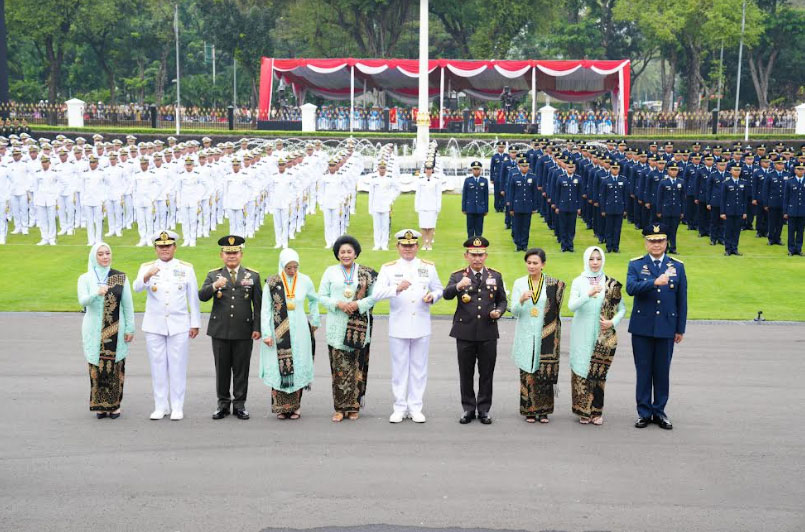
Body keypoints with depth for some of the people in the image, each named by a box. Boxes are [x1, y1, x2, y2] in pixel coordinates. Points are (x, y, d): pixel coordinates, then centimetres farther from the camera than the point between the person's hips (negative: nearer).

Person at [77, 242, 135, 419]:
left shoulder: (120, 277, 5)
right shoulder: (85, 278, 4)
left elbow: (128, 304, 6)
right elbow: (82, 301, -12)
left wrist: (130, 328, 0)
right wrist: (97, 294, -31)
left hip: (116, 330, 0)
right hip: (94, 330, 0)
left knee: (115, 366, -1)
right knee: (97, 367, -2)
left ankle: (114, 404, 7)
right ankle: (99, 405, 6)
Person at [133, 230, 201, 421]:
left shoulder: (186, 268, 4)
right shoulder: (147, 268, 3)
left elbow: (193, 298, 5)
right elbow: (137, 287, -16)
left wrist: (195, 323, 2)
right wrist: (147, 277, -37)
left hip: (179, 325, -1)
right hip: (154, 325, 1)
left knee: (177, 366, 0)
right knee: (158, 366, 3)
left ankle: (177, 407, 6)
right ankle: (161, 406, 11)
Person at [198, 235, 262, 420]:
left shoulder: (253, 276, 7)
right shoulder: (213, 275, 7)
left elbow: (258, 304, 5)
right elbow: (202, 296, -7)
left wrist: (257, 328, -2)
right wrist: (214, 286, -27)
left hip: (243, 331, -1)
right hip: (220, 330, 1)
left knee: (241, 369, 3)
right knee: (222, 369, 5)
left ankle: (239, 404, 11)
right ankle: (223, 404, 14)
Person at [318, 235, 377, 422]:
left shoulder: (366, 273, 6)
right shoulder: (330, 272, 8)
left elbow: (373, 296, 5)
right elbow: (322, 297, 6)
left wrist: (358, 304, -11)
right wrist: (338, 304, -10)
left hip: (359, 326, 0)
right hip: (337, 326, 0)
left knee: (356, 365, -1)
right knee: (339, 367, -4)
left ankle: (353, 406, 6)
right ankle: (339, 408, -1)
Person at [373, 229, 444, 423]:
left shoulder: (428, 267, 7)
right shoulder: (388, 268, 1)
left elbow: (438, 289, 14)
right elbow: (377, 294, -10)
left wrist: (432, 297, -9)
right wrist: (397, 288, -26)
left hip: (421, 327, 1)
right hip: (398, 327, -1)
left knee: (419, 369, 5)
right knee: (399, 369, 3)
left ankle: (416, 408, 12)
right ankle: (400, 408, 11)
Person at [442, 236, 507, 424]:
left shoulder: (495, 276, 9)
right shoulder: (458, 276, 1)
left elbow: (502, 300, 15)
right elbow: (447, 295, -16)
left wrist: (498, 311, -7)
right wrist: (458, 286, -37)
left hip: (488, 333, 1)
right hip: (465, 333, -1)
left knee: (486, 374, 5)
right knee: (466, 373, 5)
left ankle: (484, 410, 14)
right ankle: (468, 409, 16)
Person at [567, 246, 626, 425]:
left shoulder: (611, 284, 5)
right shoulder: (578, 282, 4)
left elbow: (622, 308, 11)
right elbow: (571, 306, -10)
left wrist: (613, 322, -7)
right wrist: (589, 294, -24)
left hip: (603, 335, 0)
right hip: (582, 335, 0)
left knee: (598, 373, -4)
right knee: (582, 371, -3)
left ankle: (596, 411, 5)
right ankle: (584, 411, 6)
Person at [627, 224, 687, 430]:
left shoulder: (677, 266, 6)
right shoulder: (636, 264, 2)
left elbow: (682, 300, 8)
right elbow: (630, 288, -17)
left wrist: (680, 329, 6)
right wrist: (655, 282, -31)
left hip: (666, 328, 1)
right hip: (642, 327, -1)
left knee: (662, 371, 6)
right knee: (643, 371, 3)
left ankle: (659, 411, 15)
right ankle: (644, 412, 11)